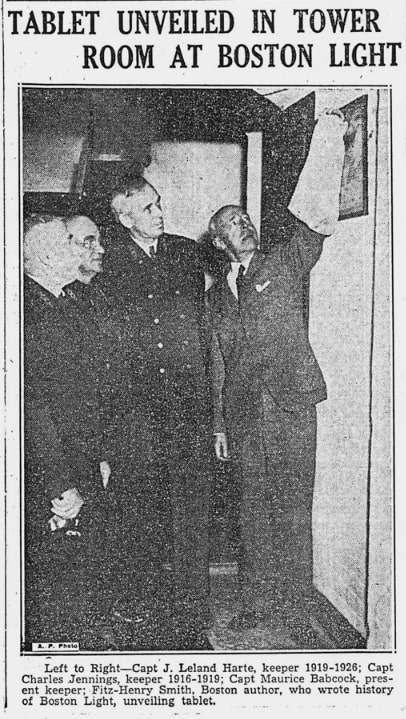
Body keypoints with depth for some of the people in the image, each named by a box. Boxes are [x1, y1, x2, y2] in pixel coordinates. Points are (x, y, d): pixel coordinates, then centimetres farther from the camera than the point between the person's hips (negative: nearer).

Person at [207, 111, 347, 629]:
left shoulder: (284, 264, 7)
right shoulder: (217, 295, 16)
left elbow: (311, 217, -7)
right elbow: (217, 365, 17)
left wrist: (327, 139, -14)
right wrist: (219, 426, 14)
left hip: (291, 403, -3)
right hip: (244, 412, 3)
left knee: (292, 499, 0)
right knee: (254, 504, 7)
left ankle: (294, 591, 13)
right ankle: (259, 596, 17)